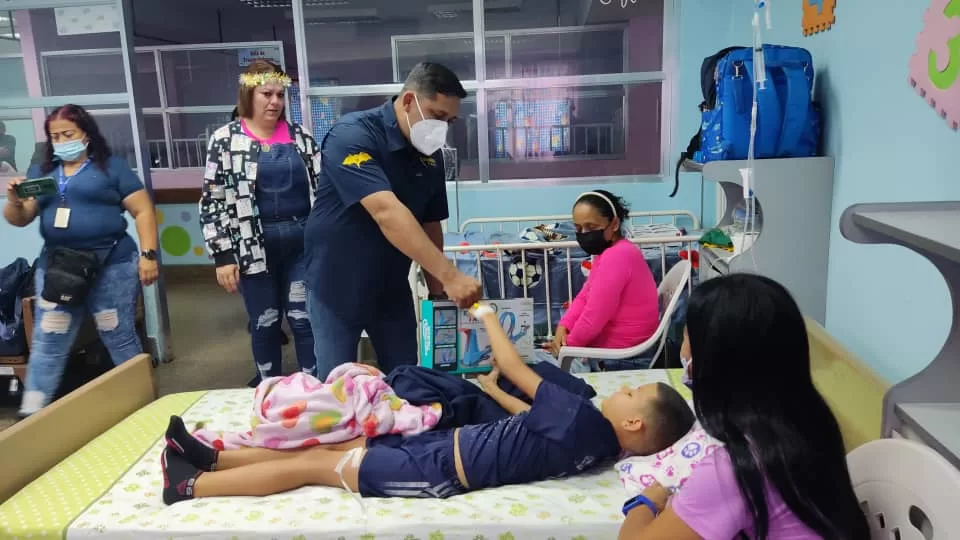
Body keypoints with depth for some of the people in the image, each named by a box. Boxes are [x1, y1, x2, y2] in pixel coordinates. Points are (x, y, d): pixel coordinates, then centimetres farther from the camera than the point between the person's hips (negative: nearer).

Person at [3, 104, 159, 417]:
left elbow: (142, 210, -1)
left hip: (112, 265, -4)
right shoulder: (41, 172, 15)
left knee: (119, 338, 2)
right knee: (47, 343, 5)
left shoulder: (112, 167, 3)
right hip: (56, 267, 4)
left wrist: (148, 254, -11)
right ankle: (31, 415, 11)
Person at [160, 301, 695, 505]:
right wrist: (492, 390, 21)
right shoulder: (596, 443, 0)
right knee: (330, 445, 13)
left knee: (313, 463, 2)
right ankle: (214, 457, 25)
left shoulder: (584, 420, -25)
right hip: (450, 441, 8)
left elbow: (517, 369, -18)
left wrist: (486, 313, -5)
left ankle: (189, 486, 18)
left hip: (443, 467, -8)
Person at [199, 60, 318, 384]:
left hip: (302, 242, 2)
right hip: (255, 247, -2)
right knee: (264, 323, 9)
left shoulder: (299, 137, 6)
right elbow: (213, 201, -4)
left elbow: (320, 188, 9)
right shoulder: (226, 139, -2)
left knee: (304, 319, 5)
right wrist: (223, 256, -9)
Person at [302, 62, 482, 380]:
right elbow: (386, 212, -35)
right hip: (337, 287, -5)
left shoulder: (430, 154, -1)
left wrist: (436, 287, 2)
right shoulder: (352, 135, -23)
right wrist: (449, 275, -41)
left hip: (392, 288, 6)